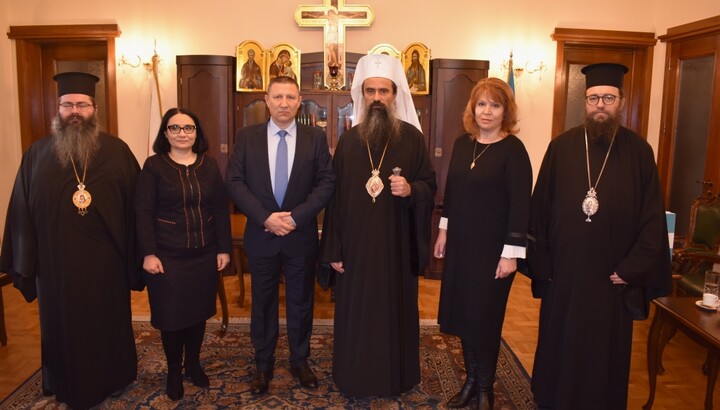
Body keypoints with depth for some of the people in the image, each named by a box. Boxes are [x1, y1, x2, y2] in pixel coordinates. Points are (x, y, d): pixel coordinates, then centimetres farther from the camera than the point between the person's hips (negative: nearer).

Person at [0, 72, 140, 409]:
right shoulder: (38, 153, 1)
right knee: (63, 326, 15)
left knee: (109, 323, 15)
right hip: (56, 262, 1)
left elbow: (135, 205, -3)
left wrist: (136, 255, -6)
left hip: (106, 260, 0)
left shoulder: (117, 151, -2)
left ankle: (112, 380, 37)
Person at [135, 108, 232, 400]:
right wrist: (148, 253, -14)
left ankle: (193, 364, 35)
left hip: (204, 254, 3)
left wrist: (224, 248, 1)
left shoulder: (209, 166, 6)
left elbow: (221, 210, 5)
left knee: (198, 312, 14)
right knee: (171, 316, 7)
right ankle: (174, 371, 27)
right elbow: (143, 213, -7)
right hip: (167, 256, -3)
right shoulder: (153, 166, -3)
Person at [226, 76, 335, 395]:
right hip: (261, 235, 0)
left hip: (301, 236, 0)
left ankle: (300, 362, 31)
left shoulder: (315, 138, 0)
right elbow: (235, 181, -4)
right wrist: (265, 217, -15)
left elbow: (326, 182, -5)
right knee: (263, 303, 12)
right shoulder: (246, 136, 0)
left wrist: (296, 216, -15)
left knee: (300, 302, 13)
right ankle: (263, 365, 29)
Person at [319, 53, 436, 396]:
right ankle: (355, 377, 28)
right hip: (356, 245, 2)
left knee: (395, 309, 10)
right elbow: (335, 197, 2)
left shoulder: (412, 137, -2)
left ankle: (396, 378, 30)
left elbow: (430, 184, 3)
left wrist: (411, 190, -21)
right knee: (355, 312, 9)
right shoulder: (348, 140, 3)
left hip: (397, 244, -1)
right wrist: (333, 249, -1)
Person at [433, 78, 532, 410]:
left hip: (493, 248, -5)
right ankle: (471, 380, 31)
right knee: (462, 312, 12)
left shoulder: (513, 150, -12)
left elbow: (520, 204, -15)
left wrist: (511, 253, -16)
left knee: (485, 317, 5)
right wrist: (444, 230, 12)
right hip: (461, 243, 6)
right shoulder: (462, 143, 5)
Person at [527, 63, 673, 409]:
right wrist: (540, 261, -4)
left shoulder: (639, 152, -1)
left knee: (606, 353, 13)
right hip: (562, 274, 1)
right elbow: (540, 208, 0)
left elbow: (653, 218, -2)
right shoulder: (561, 147, 0)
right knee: (559, 349, 13)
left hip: (612, 279, 0)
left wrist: (632, 269, -8)